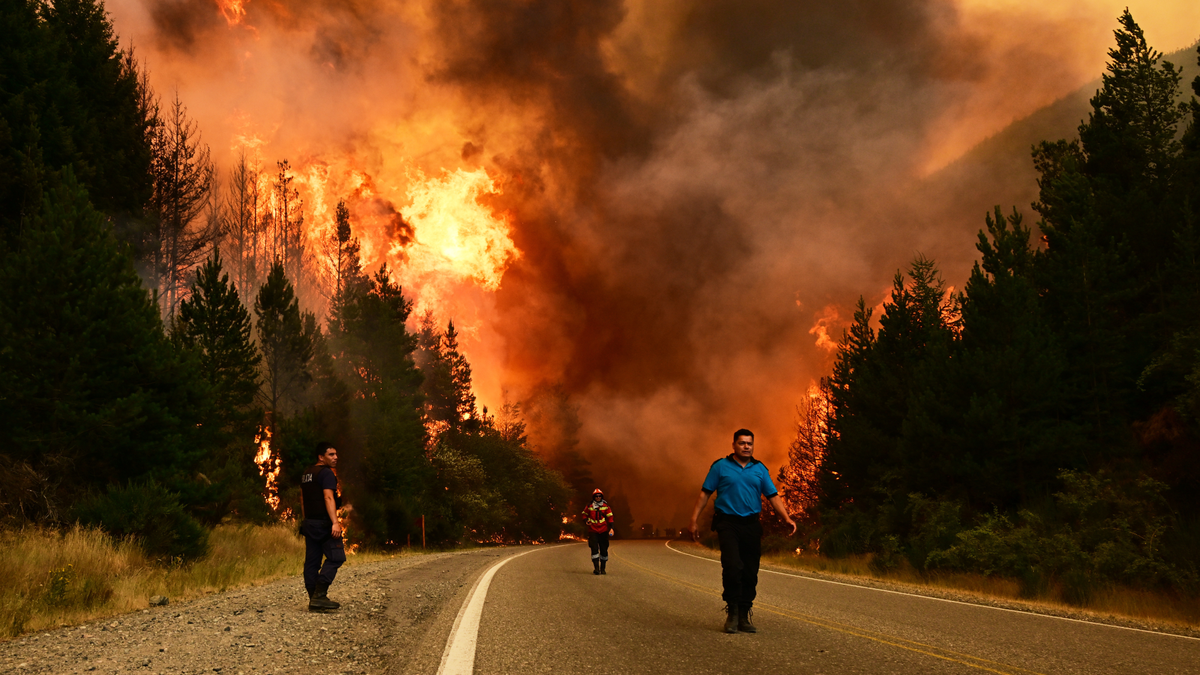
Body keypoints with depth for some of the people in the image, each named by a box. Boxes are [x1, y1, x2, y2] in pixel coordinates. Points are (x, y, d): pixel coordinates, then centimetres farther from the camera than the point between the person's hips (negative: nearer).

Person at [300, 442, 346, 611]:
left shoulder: (306, 474, 18)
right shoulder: (326, 473, -10)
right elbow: (328, 497, -21)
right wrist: (335, 522, -27)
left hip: (309, 523, 9)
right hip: (324, 523, -9)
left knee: (312, 561, 7)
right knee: (335, 557, -8)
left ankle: (313, 600, 8)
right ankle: (319, 595, -16)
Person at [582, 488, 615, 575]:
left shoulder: (605, 506, 3)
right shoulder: (589, 506, 3)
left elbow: (610, 517, 4)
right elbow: (584, 514, 17)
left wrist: (611, 528, -6)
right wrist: (586, 521, -3)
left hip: (603, 531, 1)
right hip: (593, 531, -1)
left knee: (604, 550, 4)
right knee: (594, 548, -11)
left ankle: (603, 568, 16)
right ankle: (596, 568, -12)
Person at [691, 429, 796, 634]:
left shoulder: (760, 469, 12)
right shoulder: (720, 466, 4)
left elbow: (773, 496, 9)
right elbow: (705, 494, 4)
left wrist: (787, 518, -6)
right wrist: (694, 519, -2)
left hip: (752, 525, 3)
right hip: (728, 523, -3)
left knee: (750, 573, 3)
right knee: (732, 567, -17)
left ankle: (743, 617, 12)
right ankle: (732, 612, -4)